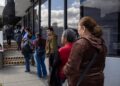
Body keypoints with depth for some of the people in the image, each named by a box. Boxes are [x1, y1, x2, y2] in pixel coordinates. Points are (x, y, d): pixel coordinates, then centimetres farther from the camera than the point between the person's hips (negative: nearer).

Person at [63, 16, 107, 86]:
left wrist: (64, 69, -4)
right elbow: (101, 65, 12)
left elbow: (71, 68, -24)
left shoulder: (80, 44, -22)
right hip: (98, 80, 7)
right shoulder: (102, 43, 2)